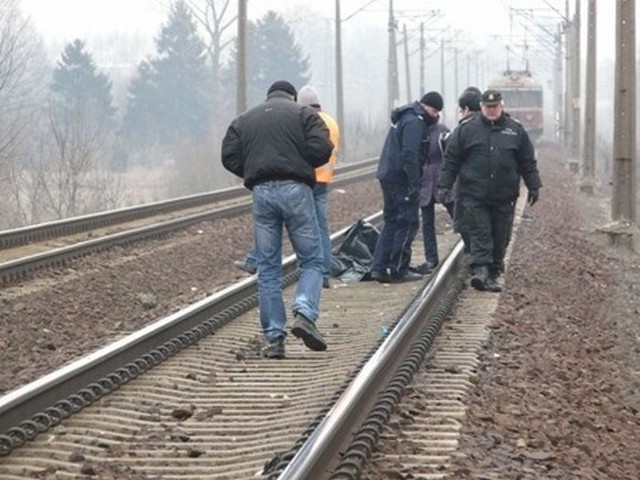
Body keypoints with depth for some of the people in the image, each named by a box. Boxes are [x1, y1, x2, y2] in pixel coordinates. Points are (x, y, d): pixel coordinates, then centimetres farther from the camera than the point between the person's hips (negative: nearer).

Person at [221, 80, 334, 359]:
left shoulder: (244, 120, 18)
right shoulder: (304, 114, 7)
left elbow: (229, 157, 7)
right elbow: (321, 149, -6)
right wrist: (300, 165, 13)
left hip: (261, 192, 3)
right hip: (295, 189, -3)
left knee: (268, 268, 6)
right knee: (311, 260, 6)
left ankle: (274, 338, 3)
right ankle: (305, 314, -18)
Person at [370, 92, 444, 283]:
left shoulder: (404, 117, 18)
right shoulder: (415, 121, -15)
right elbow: (410, 155, -22)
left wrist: (414, 183, 19)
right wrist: (414, 185, -22)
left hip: (388, 176, 10)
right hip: (401, 180, -10)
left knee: (392, 222, 13)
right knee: (408, 224, -2)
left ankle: (379, 267, 10)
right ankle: (399, 270, -1)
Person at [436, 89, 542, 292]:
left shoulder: (516, 130, 8)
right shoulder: (466, 129, 3)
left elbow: (528, 162, 14)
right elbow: (451, 159, 4)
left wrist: (533, 186, 11)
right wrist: (444, 185, -1)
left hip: (504, 198, 2)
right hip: (474, 197, -2)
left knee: (500, 238, 6)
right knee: (480, 235, -11)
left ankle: (493, 273, 17)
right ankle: (481, 270, -19)